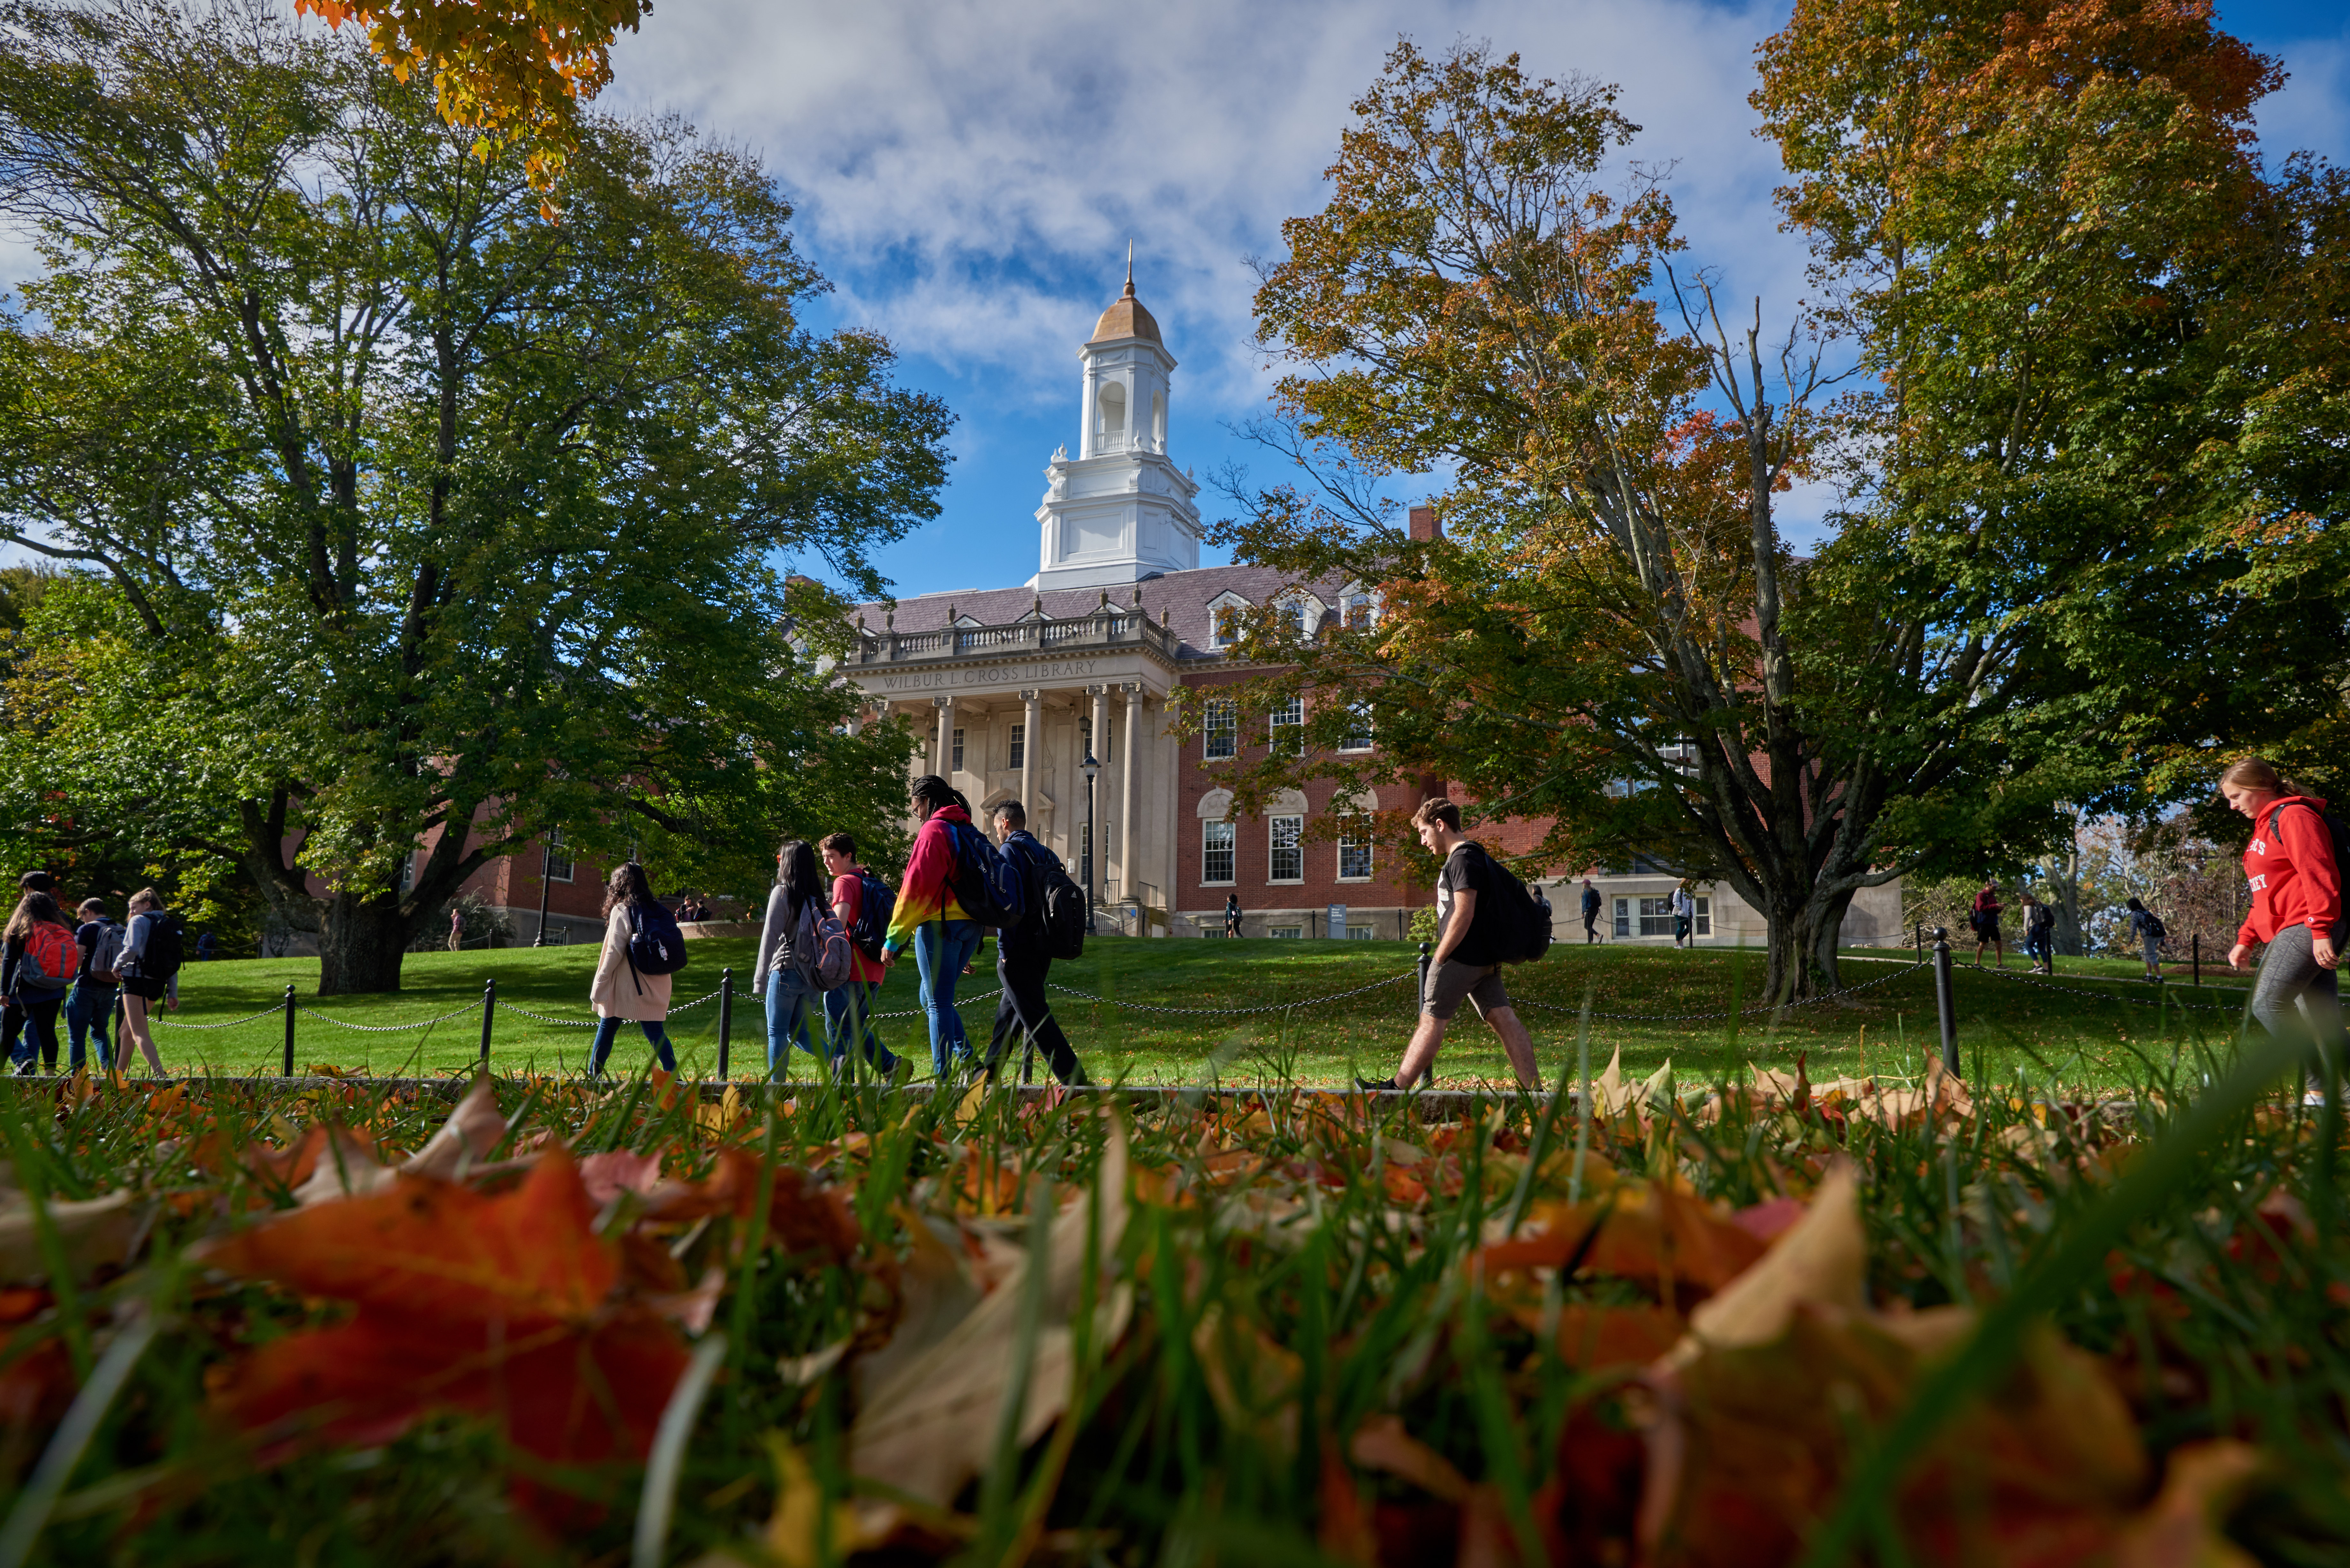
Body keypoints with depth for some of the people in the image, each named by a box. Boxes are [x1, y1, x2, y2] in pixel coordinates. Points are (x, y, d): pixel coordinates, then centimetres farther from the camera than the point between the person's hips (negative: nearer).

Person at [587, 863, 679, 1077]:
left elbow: (615, 952, -10)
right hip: (655, 986, 5)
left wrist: (599, 986, -2)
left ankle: (592, 1076, 17)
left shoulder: (621, 911, -8)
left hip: (626, 986, -4)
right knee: (656, 1032, 3)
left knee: (607, 1029, 10)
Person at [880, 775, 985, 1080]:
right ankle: (966, 1057, 3)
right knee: (929, 998, 18)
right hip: (971, 926, 8)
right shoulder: (969, 831, 17)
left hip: (940, 924, -8)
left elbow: (916, 888, -14)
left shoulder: (934, 830, -8)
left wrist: (893, 940, -11)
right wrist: (970, 949, 24)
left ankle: (944, 1076, -3)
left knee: (938, 1004, -2)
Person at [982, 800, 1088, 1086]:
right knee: (1008, 1013, 19)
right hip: (1041, 948, 9)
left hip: (1018, 952, -9)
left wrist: (1004, 950, -16)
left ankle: (1073, 1078, -13)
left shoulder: (1011, 851, -8)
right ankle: (989, 1072, 28)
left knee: (1036, 1018, -8)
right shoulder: (1046, 854, 16)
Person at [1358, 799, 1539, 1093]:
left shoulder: (1463, 859, -14)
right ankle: (1535, 1090, 0)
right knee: (1503, 1019, 4)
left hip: (1462, 958, -10)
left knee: (1432, 1021, -3)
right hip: (1485, 959, 10)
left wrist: (1439, 959, -15)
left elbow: (1463, 914, -21)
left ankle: (1397, 1088, 4)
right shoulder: (1475, 856, 19)